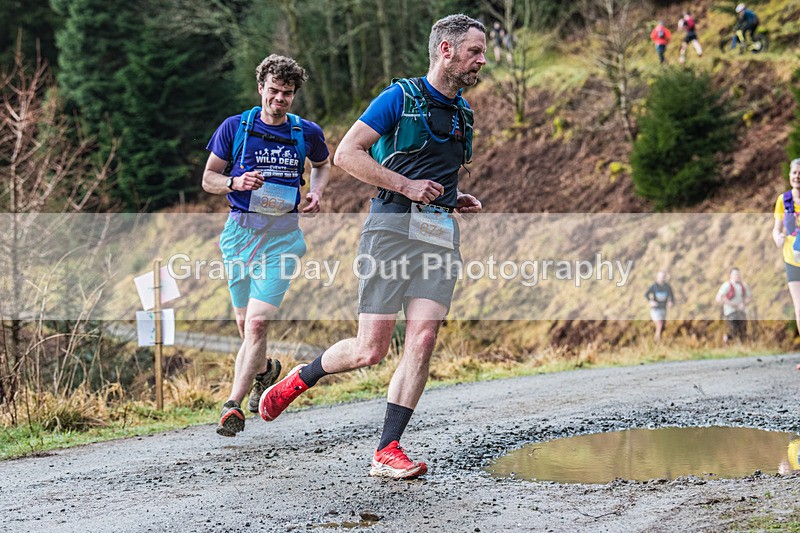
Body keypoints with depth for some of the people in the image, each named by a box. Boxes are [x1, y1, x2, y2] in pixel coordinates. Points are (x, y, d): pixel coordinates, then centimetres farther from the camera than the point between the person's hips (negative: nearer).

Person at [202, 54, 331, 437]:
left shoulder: (307, 133, 4)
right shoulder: (234, 127, 1)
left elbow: (323, 164, 25)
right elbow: (208, 179, 6)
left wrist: (316, 193, 5)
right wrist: (236, 182, -15)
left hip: (282, 235, -1)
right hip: (240, 229, 1)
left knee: (257, 323, -15)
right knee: (245, 324, 10)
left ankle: (233, 406, -14)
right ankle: (264, 370, 43)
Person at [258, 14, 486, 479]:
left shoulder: (463, 114, 20)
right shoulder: (401, 97, -3)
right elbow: (347, 154, -8)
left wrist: (456, 198, 15)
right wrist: (407, 185, -14)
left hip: (442, 237, 6)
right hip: (394, 227, -6)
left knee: (422, 341, -10)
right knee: (370, 350, -8)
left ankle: (387, 451, -5)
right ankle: (299, 380, 21)